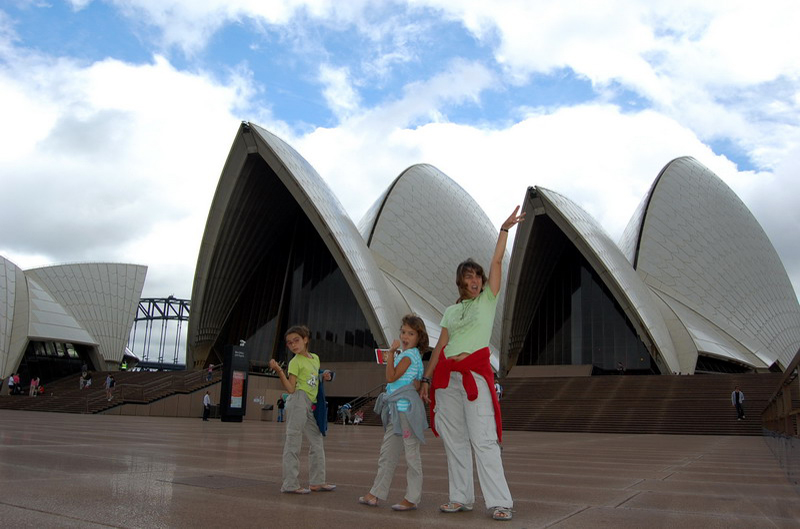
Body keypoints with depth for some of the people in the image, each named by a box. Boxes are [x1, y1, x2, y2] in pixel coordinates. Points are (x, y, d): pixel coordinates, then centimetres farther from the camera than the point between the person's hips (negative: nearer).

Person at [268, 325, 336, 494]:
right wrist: (279, 371, -23)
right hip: (298, 400, -8)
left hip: (311, 405, 8)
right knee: (293, 443, -5)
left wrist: (323, 376, 10)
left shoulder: (315, 358, 16)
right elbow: (290, 389, -12)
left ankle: (317, 482, 19)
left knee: (317, 442, 11)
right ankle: (290, 484, -1)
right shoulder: (295, 362, -4)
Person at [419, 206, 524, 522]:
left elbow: (497, 262, -1)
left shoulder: (488, 300, 7)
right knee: (454, 439, 6)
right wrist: (427, 378, 10)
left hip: (475, 374, -5)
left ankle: (500, 503, -5)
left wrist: (505, 229, -5)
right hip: (447, 376, 5)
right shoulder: (451, 311, 16)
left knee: (483, 439, -10)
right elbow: (440, 347, 14)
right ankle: (461, 498, 16)